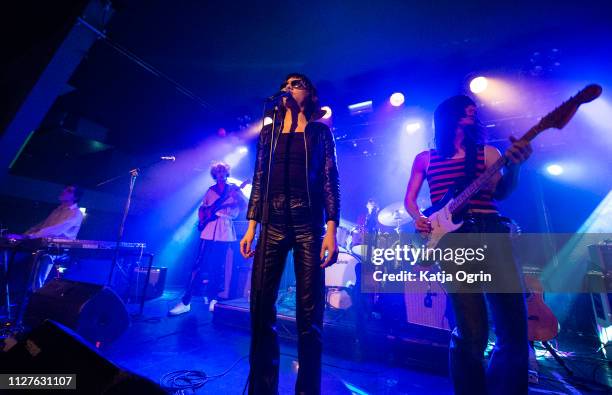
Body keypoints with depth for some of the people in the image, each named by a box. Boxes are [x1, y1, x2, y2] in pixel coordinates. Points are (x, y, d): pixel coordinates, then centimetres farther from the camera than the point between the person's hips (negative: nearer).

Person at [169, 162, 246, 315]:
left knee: (217, 267, 4)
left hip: (225, 231, -1)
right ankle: (185, 301, 4)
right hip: (209, 231, 2)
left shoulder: (233, 188, 10)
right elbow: (202, 208, 22)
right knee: (199, 264, -2)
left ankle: (213, 298, 16)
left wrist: (236, 195, -21)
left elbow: (244, 204, -3)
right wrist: (203, 217, 3)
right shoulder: (210, 190, 17)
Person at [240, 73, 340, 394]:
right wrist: (251, 226, 4)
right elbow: (259, 181, 13)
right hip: (272, 224, 3)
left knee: (309, 314, 2)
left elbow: (331, 182, 2)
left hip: (309, 225, -2)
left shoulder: (320, 132, 11)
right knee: (261, 308, 3)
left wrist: (331, 231, -10)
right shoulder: (268, 132, 18)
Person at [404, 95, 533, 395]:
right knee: (472, 332, -4)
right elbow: (410, 198, 13)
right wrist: (419, 218, -7)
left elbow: (500, 192, 2)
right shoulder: (425, 158, 15)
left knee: (514, 327, -3)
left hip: (492, 231, 3)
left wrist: (513, 165, -17)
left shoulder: (488, 152, 18)